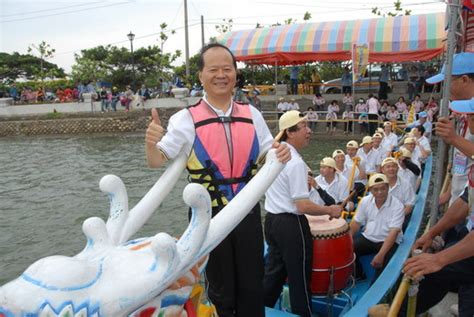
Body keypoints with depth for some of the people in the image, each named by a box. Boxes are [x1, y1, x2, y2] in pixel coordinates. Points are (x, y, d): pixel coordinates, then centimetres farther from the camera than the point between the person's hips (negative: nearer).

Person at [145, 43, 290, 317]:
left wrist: (281, 154, -12)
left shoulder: (252, 115, 1)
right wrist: (151, 144, -34)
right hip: (209, 216, -3)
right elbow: (157, 161, -12)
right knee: (220, 290, 15)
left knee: (253, 288, 17)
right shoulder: (186, 119, -9)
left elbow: (268, 157, 10)